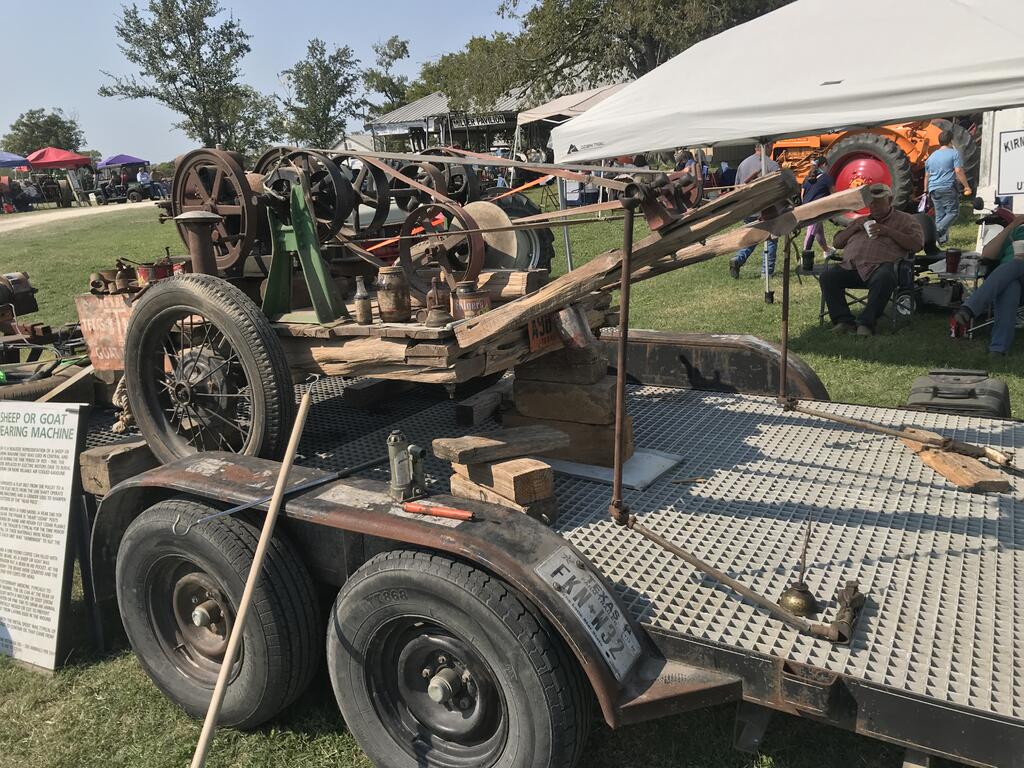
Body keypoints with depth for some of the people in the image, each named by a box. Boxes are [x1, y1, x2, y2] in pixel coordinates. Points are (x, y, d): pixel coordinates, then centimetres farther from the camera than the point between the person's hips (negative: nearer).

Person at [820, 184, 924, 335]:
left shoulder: (904, 219, 18)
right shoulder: (861, 220, 33)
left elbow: (916, 245, 2)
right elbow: (836, 243, 27)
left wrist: (888, 231, -4)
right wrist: (855, 227, 11)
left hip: (881, 266, -4)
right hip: (852, 267, 4)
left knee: (884, 278, -40)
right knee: (828, 276, -24)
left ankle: (866, 323, -36)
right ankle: (843, 320, -24)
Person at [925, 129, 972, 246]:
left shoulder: (931, 156, 16)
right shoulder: (954, 153, -2)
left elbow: (926, 176, 20)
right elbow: (958, 171, -10)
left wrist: (926, 191, 28)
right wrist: (966, 186, -7)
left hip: (934, 189, 6)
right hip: (948, 188, -6)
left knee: (939, 215, 9)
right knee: (953, 212, -1)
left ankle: (938, 239, 5)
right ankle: (940, 230, -23)